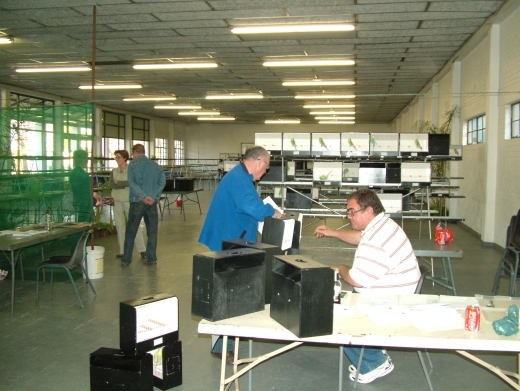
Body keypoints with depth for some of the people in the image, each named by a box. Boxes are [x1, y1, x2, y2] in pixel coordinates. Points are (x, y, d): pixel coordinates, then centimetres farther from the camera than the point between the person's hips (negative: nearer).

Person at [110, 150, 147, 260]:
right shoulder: (114, 171, 8)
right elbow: (111, 185, -5)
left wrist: (118, 183, -12)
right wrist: (125, 184, -13)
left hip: (129, 201, -4)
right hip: (117, 202, 4)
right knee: (120, 226, 6)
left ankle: (142, 250, 2)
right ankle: (122, 251, 13)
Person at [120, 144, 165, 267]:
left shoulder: (132, 165, 0)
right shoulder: (155, 165, 10)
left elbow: (131, 182, -13)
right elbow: (162, 181, -1)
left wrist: (143, 196, -16)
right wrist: (154, 197, -9)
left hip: (137, 202, -2)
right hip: (152, 202, 3)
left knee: (131, 232, 5)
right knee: (152, 231, 10)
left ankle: (126, 260, 9)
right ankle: (151, 259, 13)